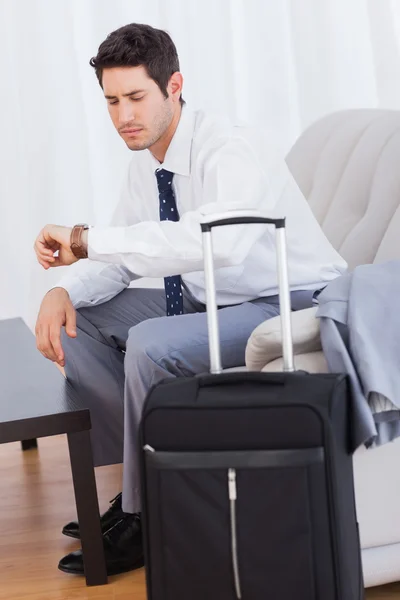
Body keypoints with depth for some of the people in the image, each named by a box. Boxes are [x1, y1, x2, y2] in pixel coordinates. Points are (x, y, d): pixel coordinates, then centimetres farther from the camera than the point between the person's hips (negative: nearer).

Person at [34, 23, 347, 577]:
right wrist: (64, 291, -15)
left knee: (149, 344, -31)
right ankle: (141, 474, 5)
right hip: (211, 303, 9)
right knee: (78, 319, 1)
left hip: (288, 307, -9)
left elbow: (223, 240, -44)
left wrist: (87, 240, -42)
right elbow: (121, 256, 9)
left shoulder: (229, 147, -24)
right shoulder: (146, 164, 3)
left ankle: (146, 518, -11)